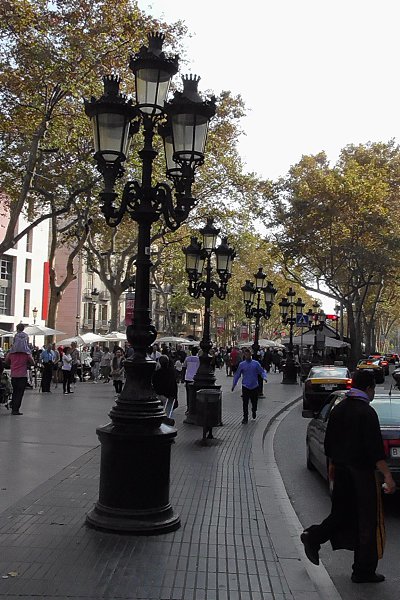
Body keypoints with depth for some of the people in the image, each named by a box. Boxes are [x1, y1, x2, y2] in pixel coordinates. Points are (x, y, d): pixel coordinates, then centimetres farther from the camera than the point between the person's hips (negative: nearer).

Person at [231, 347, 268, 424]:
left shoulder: (256, 363, 1)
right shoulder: (241, 364, 2)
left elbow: (262, 371, 3)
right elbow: (237, 375, 8)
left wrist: (264, 377, -17)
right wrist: (234, 384, 3)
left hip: (254, 386, 1)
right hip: (245, 387, -1)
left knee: (254, 401, 11)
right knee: (245, 403, -4)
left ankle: (254, 411, 42)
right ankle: (245, 417, 6)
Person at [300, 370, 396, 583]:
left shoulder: (338, 409, 7)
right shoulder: (366, 412, -16)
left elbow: (329, 443, 14)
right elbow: (375, 449, -21)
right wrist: (387, 476, -19)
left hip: (341, 470, 7)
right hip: (361, 472, -7)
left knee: (341, 512, 21)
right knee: (367, 522, 4)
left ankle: (313, 536, 7)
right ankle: (363, 571, 10)